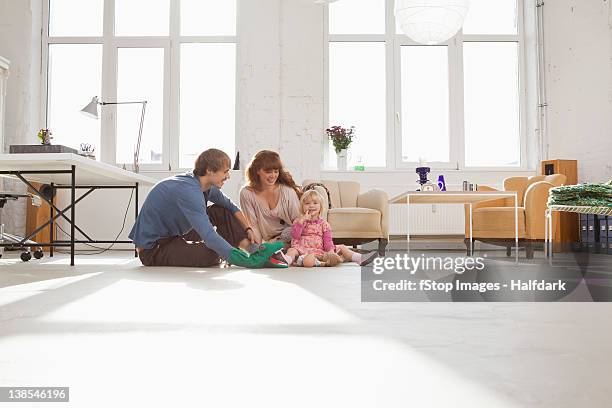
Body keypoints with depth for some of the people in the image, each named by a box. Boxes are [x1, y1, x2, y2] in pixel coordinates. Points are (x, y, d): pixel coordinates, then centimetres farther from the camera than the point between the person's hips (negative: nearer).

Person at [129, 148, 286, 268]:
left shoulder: (207, 186, -2)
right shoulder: (188, 191, -30)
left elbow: (231, 207, 16)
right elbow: (210, 236, -40)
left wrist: (248, 229, 1)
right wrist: (248, 261, -40)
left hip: (173, 234, 10)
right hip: (152, 249, -10)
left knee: (222, 211, 2)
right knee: (212, 254, -34)